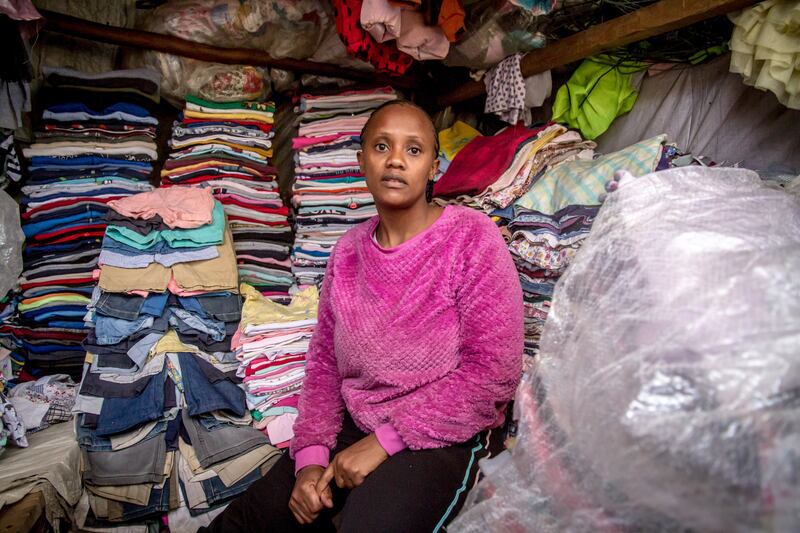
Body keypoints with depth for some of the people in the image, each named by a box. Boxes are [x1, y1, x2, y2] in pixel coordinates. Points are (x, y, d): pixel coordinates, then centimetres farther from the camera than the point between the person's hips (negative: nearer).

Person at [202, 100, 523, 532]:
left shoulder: (471, 238, -12)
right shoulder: (349, 250, 4)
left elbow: (494, 371, -16)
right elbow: (325, 358, 9)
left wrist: (386, 440, -16)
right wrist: (311, 454, -5)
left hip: (443, 437, -5)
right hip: (353, 429, 5)